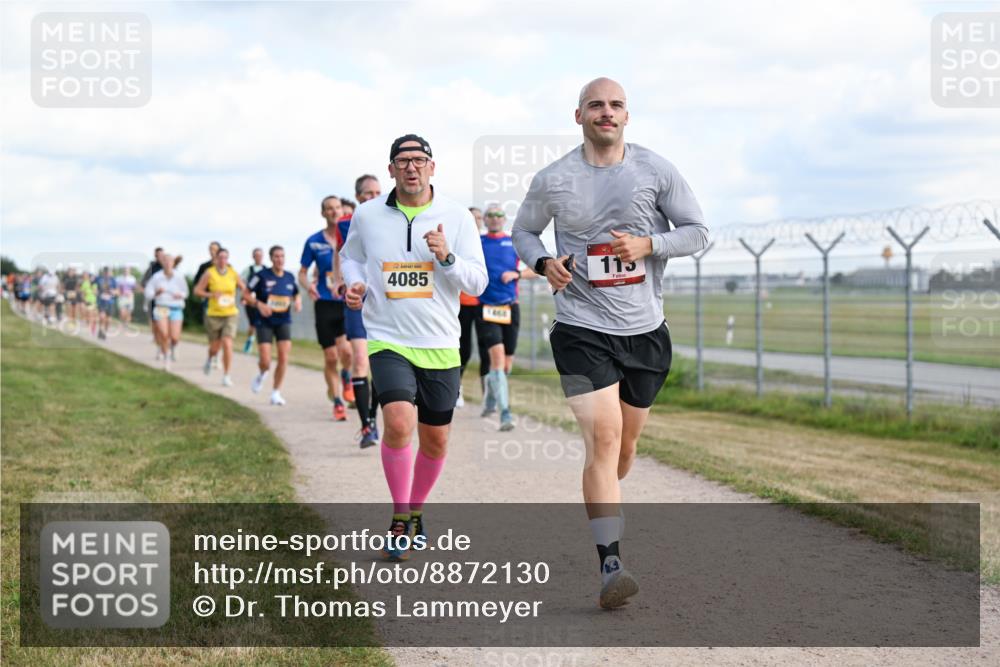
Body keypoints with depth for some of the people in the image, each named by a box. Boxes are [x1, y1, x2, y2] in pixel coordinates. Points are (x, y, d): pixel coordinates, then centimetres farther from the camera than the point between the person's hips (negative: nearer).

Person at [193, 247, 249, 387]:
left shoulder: (233, 273, 0)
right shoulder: (209, 273, -5)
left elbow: (244, 288, 13)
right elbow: (197, 290, -2)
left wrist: (244, 297, -8)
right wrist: (211, 295, -18)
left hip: (231, 314, 0)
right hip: (213, 314, 0)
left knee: (227, 344, -15)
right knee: (215, 347, 8)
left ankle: (226, 376, -4)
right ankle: (210, 359, 46)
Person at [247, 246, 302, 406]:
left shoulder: (290, 277, 5)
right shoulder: (262, 275, -7)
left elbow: (296, 295, 20)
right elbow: (247, 294, -2)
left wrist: (298, 302, -3)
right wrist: (259, 304, -19)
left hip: (283, 322, 3)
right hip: (265, 322, -3)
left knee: (283, 358, -10)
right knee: (265, 362, -9)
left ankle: (276, 393, 5)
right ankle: (262, 375, 30)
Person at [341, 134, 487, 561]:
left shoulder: (456, 218, -1)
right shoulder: (367, 216, 2)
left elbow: (477, 282, -2)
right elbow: (351, 255, 22)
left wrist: (446, 257, -20)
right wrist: (354, 284, 1)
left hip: (440, 346, 2)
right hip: (388, 341, -2)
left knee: (435, 440, 9)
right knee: (398, 422, -23)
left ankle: (415, 510, 35)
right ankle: (399, 519, -7)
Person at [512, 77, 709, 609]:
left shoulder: (656, 171, 0)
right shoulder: (552, 181, -1)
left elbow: (697, 231, 4)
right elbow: (522, 231, 14)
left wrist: (647, 244, -13)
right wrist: (544, 263, -7)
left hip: (646, 330, 3)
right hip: (582, 330, -3)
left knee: (625, 444, 14)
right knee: (603, 438, -17)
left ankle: (601, 506, 45)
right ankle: (610, 565, -19)